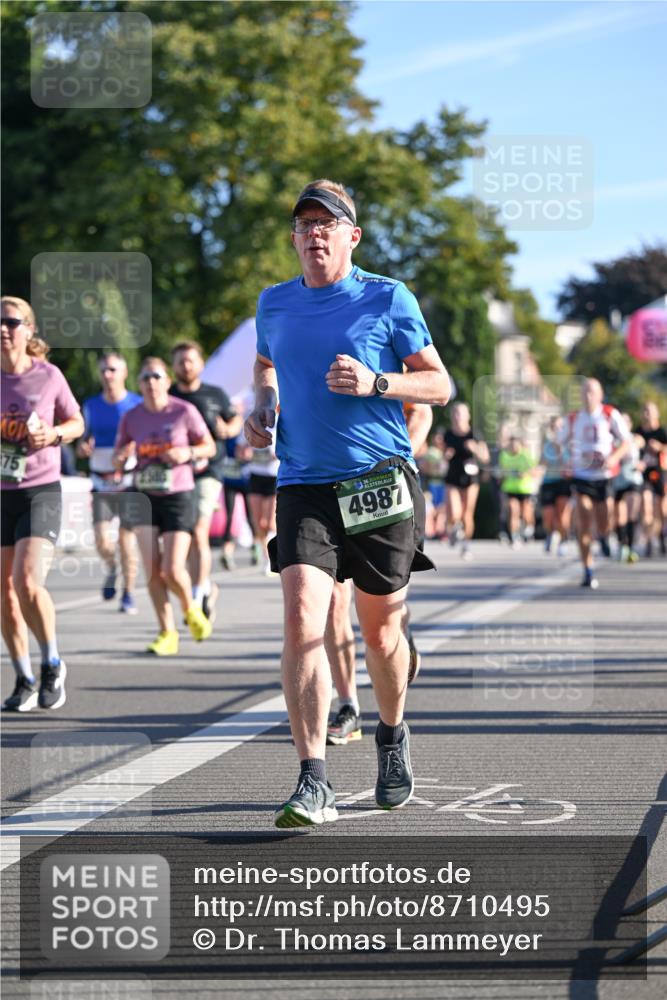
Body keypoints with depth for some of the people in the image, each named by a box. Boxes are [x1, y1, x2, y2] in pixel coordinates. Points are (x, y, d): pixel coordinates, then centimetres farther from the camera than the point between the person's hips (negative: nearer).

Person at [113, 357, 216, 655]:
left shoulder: (184, 412, -5)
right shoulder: (131, 418, 2)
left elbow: (210, 447, 4)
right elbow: (117, 461, 9)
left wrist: (188, 453, -16)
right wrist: (123, 456, -14)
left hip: (178, 496, -3)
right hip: (145, 497, 3)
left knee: (173, 570, -10)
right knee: (151, 569, -6)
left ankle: (191, 609, 22)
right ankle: (167, 633, 5)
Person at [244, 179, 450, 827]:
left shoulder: (389, 299, -2)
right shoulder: (273, 304, 10)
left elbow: (439, 385, 2)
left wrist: (375, 384, -15)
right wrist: (261, 407, 9)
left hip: (381, 483, -2)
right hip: (303, 487, 2)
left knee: (380, 629, 9)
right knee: (301, 622, -16)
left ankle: (392, 736, 39)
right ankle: (313, 785, -18)